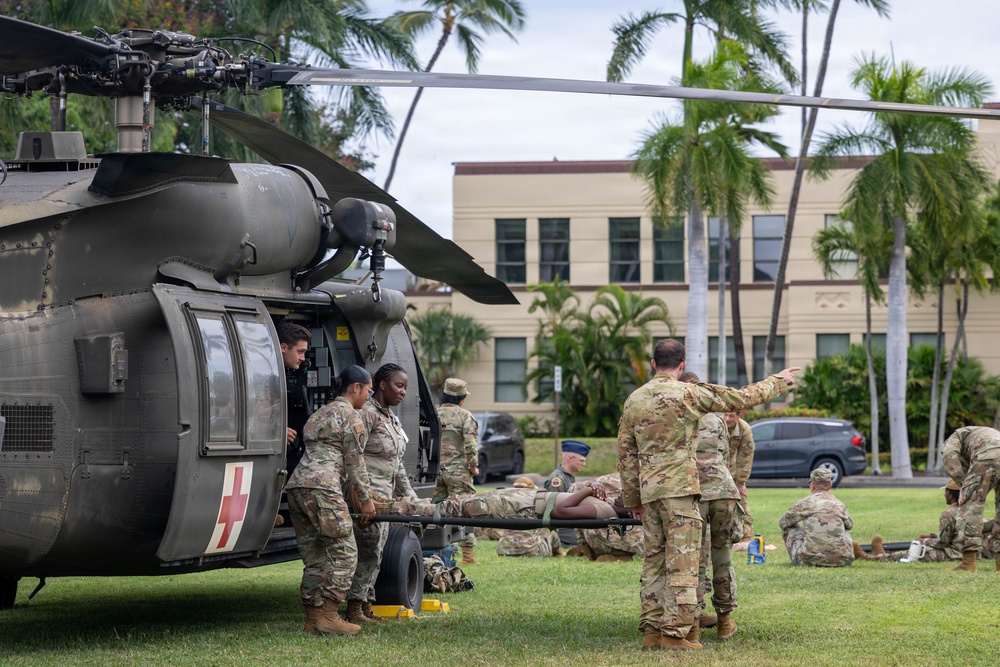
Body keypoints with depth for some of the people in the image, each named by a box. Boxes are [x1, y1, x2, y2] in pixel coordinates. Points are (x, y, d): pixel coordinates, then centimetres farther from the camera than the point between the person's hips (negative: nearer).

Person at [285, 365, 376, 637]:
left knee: (314, 558, 10)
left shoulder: (319, 415, 28)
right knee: (343, 553, -6)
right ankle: (327, 617, -11)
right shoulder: (351, 417, 0)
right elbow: (355, 463, -2)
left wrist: (353, 491, 34)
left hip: (296, 485, 9)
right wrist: (365, 498, 6)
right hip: (322, 488, -9)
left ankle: (312, 619, 9)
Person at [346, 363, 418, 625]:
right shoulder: (367, 413, -10)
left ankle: (366, 605, 12)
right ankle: (354, 607, -12)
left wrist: (408, 495, 23)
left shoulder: (391, 417, 20)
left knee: (376, 550, 8)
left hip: (385, 494, 9)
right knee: (369, 547, -14)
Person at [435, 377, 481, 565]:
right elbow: (471, 443, -14)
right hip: (457, 470, -4)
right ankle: (468, 554, -5)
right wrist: (473, 466, -3)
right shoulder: (465, 416, -6)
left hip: (435, 470, 4)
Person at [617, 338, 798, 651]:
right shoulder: (687, 394, -7)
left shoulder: (634, 399, 10)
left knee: (654, 561, 11)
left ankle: (652, 630, 10)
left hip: (649, 490, 6)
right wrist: (778, 382, 15)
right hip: (679, 488, -6)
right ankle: (674, 632, -8)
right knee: (682, 563, -4)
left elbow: (626, 452, 14)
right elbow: (741, 398, 0)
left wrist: (632, 498, 21)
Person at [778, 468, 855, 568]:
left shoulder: (805, 503, 2)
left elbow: (783, 522, 17)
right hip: (840, 561, 3)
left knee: (790, 528, 22)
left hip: (811, 559, -3)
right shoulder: (839, 505, 11)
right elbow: (850, 525, 33)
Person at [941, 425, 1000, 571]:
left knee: (970, 505, 2)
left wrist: (962, 483, 0)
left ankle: (969, 562, -2)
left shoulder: (957, 435, 28)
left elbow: (949, 454, 3)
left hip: (988, 458, -6)